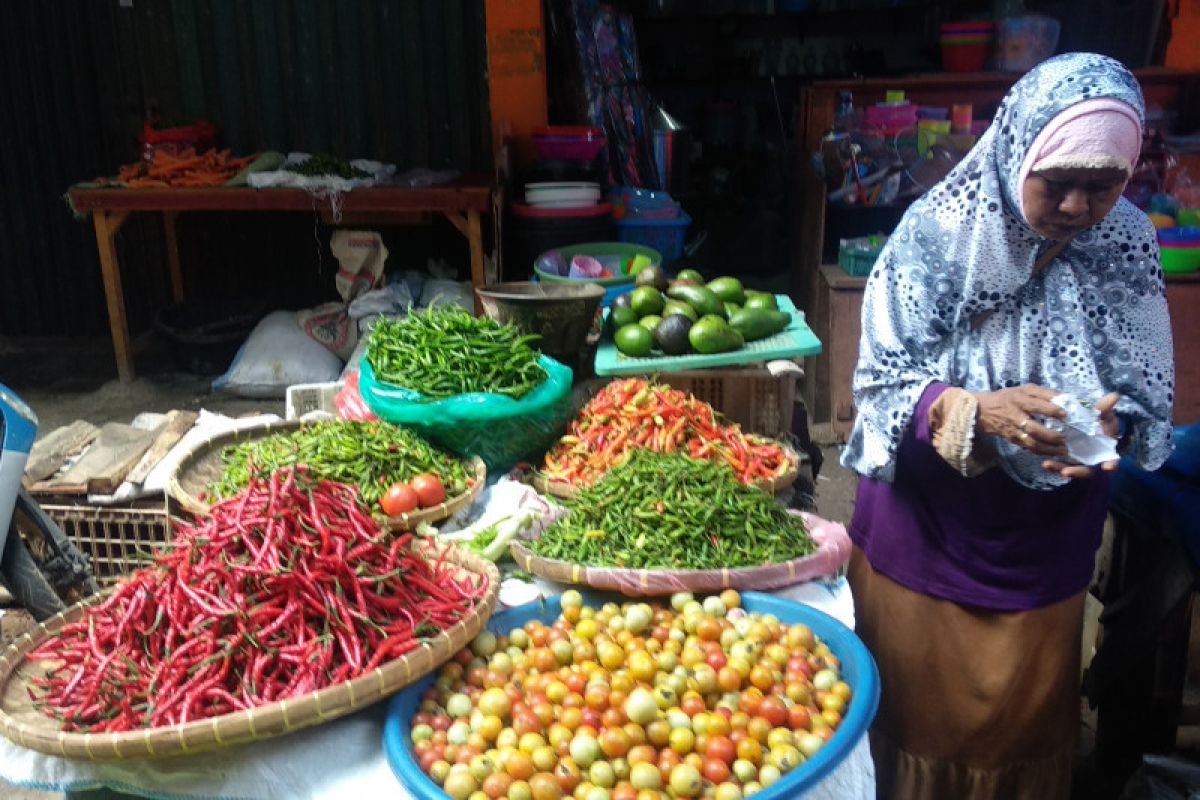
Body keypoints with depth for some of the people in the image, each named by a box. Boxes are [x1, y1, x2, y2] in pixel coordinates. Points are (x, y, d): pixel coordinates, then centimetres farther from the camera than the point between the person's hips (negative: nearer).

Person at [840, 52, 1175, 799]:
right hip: (925, 535, -2)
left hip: (1045, 547, 3)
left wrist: (1113, 425, -26)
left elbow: (1149, 395, -3)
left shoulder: (1128, 245, -8)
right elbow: (883, 384, -16)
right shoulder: (937, 232, -17)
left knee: (1024, 729, 21)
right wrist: (977, 411, -33)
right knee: (919, 719, 17)